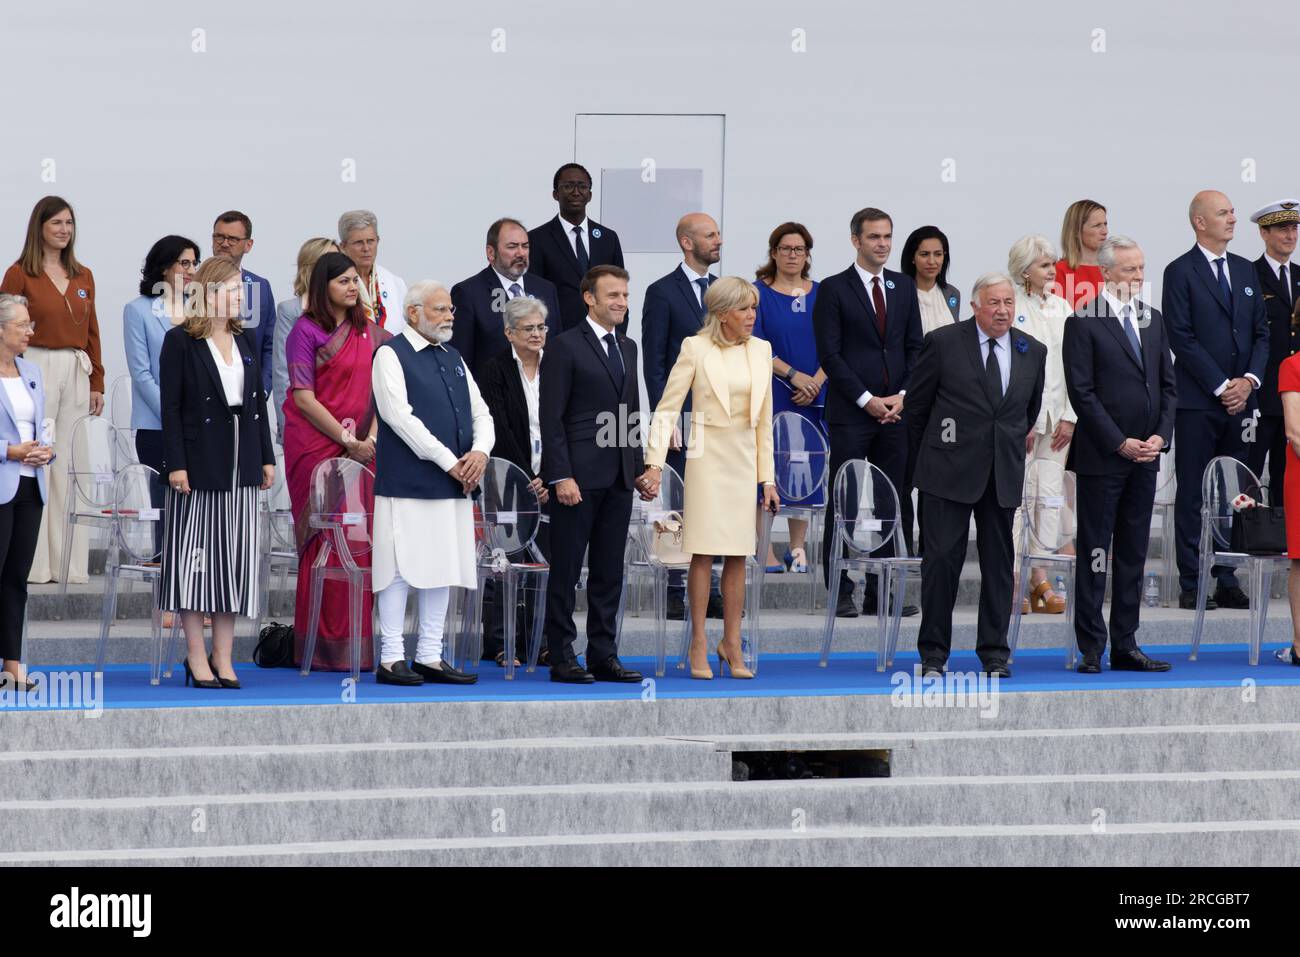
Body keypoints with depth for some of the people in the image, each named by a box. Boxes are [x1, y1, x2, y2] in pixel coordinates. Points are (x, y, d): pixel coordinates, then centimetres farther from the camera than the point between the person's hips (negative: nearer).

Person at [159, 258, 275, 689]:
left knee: (235, 555, 5)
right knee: (196, 554, -1)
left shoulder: (245, 339, 12)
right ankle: (196, 656, 5)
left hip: (242, 464, 6)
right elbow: (170, 406, -8)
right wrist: (176, 463, -15)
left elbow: (259, 401, 14)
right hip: (200, 461, -6)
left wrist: (267, 458, 10)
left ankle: (223, 656, 10)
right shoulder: (180, 341, -6)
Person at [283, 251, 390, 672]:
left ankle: (355, 643, 4)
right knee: (324, 541, -5)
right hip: (315, 445, -5)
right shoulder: (307, 331, -3)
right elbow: (304, 398, -8)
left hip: (361, 447, 5)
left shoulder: (371, 333, 13)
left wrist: (371, 439, -5)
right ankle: (322, 645, 0)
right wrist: (347, 440, -11)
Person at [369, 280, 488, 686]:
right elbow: (400, 416, -14)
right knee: (402, 569, -6)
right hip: (407, 484, -7)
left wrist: (480, 451, -6)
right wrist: (449, 462, -15)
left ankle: (430, 657, 14)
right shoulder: (391, 355, -4)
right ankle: (392, 658, -2)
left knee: (443, 571, 8)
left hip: (454, 485, 7)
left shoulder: (453, 359, 18)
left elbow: (480, 412, 16)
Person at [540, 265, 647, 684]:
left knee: (609, 571, 9)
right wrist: (561, 476, -17)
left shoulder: (627, 348, 16)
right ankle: (562, 658, 3)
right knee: (566, 569, 0)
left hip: (618, 477, 7)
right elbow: (552, 418, -10)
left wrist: (640, 468, 13)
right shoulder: (565, 347, -6)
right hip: (578, 476, -7)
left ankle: (604, 656, 13)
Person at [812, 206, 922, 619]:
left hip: (896, 410, 5)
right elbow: (830, 354, -7)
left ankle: (880, 593, 8)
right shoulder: (834, 289, -2)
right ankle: (841, 594, 0)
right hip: (850, 413, -5)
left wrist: (904, 395, -4)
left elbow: (915, 348, 12)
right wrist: (867, 400, -12)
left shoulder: (904, 287, 12)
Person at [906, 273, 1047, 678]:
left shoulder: (1032, 351, 7)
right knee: (942, 560, -3)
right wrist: (926, 455, 11)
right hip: (950, 469, -3)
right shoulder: (944, 342, -4)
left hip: (1004, 474, 4)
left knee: (999, 564, 5)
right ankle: (933, 653, 4)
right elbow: (917, 404, 5)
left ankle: (994, 652, 13)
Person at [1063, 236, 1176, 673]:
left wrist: (1160, 436, -1)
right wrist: (1120, 443, -14)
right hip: (1101, 456, -6)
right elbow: (1082, 392, -11)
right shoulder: (1084, 323, -8)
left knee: (1133, 555, 9)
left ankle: (1125, 646, 14)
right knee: (1093, 555, -1)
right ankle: (1091, 650, 1)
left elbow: (1168, 384, 13)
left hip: (1146, 455, 6)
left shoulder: (1152, 319, 12)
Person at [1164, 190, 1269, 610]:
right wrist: (1221, 386, -13)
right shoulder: (1180, 272, -5)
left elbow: (1261, 331, 14)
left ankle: (1227, 581, 12)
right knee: (1193, 495, -2)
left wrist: (1249, 380, -3)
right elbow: (1182, 337, -10)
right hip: (1197, 402, -6)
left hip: (1238, 400, 6)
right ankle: (1191, 586, 0)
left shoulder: (1245, 270, 14)